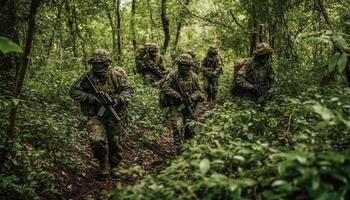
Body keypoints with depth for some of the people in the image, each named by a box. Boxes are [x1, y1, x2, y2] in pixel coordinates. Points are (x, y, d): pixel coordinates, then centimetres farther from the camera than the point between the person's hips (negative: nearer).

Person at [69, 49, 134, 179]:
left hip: (114, 116, 1)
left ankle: (114, 167, 43)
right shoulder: (87, 77, -5)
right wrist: (90, 97, -17)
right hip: (95, 116, -1)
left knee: (114, 143, 13)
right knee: (97, 140, -23)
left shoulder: (116, 76, -4)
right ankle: (103, 167, 2)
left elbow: (129, 90, -1)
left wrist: (118, 99, -20)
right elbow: (74, 91, -3)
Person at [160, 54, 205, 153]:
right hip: (175, 106, -4)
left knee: (190, 128, 10)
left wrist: (192, 97, -13)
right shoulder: (172, 75, -8)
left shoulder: (193, 76, 4)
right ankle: (179, 149, -7)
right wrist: (177, 95, -23)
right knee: (177, 127, -15)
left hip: (189, 106, 4)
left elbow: (199, 90, 8)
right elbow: (164, 88, -16)